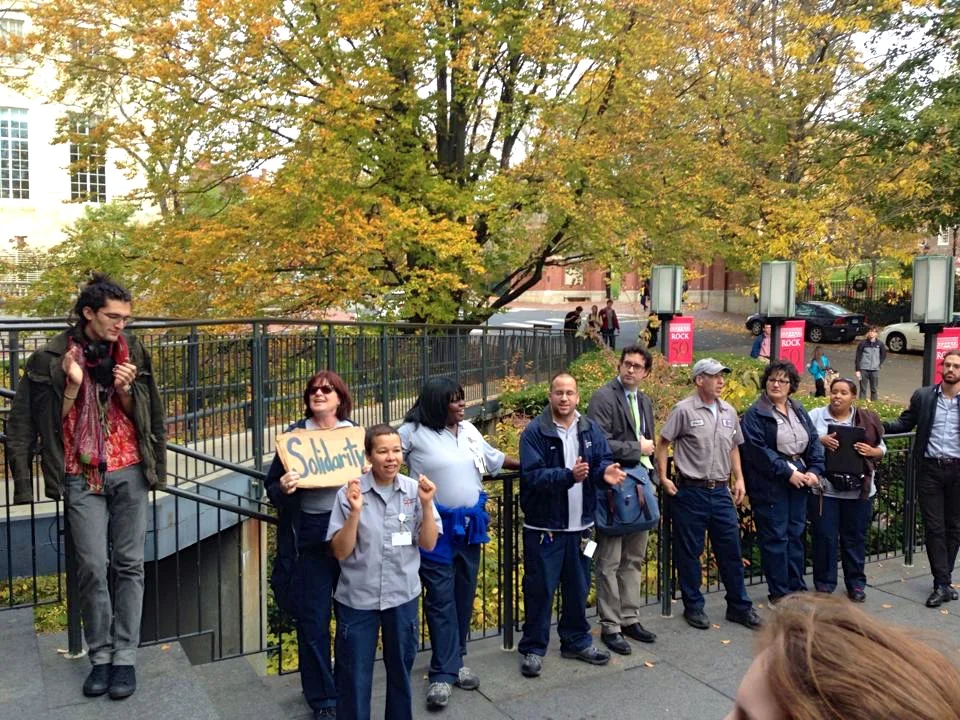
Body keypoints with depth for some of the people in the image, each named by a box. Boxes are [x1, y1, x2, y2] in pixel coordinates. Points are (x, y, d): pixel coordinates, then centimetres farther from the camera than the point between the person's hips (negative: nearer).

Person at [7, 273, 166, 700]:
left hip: (129, 472, 2)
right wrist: (72, 385, -16)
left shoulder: (132, 353, 2)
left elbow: (143, 415, 7)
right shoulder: (51, 357, -4)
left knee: (128, 565, 2)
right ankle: (99, 657, 12)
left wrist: (125, 391, -11)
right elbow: (54, 422, -3)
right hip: (82, 476, -2)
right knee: (93, 567, -3)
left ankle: (125, 657, 9)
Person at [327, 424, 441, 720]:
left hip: (403, 596, 2)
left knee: (401, 670, 19)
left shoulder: (415, 490, -5)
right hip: (357, 598, -2)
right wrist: (355, 511, -26)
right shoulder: (349, 493, -12)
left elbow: (428, 544, -3)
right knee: (354, 677, 8)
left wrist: (426, 505, -17)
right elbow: (340, 552, -12)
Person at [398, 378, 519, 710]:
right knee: (441, 600, -3)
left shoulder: (468, 430, 8)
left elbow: (493, 457, 21)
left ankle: (456, 660, 27)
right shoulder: (414, 432, -10)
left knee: (464, 596, 13)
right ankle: (443, 674, 5)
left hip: (469, 524, 6)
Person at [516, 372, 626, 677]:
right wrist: (569, 476, -32)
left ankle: (576, 641, 34)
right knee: (540, 589, 3)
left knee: (578, 587, 17)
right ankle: (533, 649, 18)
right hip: (544, 527, -5)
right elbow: (532, 475, -19)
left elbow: (603, 459, 2)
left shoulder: (590, 429, 5)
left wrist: (605, 471, -22)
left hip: (580, 525, 5)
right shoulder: (535, 432, -12)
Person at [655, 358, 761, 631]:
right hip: (690, 492, -5)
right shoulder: (684, 410, -9)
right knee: (689, 552, 6)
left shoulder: (729, 412, 9)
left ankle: (739, 607, 23)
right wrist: (663, 478, -10)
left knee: (731, 550, 10)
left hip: (721, 492, 5)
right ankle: (693, 607, 20)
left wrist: (739, 479, 11)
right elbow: (663, 444, -5)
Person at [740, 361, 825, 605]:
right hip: (770, 485, -6)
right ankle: (778, 592, 9)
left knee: (796, 534, 13)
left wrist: (815, 470, -6)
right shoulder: (755, 415, -8)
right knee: (775, 537, -1)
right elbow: (759, 451, -16)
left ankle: (797, 586, 24)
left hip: (799, 482, 6)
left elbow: (814, 442, 9)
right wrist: (788, 473, -18)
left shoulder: (799, 411, 13)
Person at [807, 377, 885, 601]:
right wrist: (820, 441, -19)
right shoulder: (816, 415, 2)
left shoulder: (867, 420, 7)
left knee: (855, 538, 10)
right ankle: (824, 584, 16)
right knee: (824, 537, 3)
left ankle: (856, 584, 24)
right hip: (825, 488, -2)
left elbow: (882, 449, 10)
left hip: (859, 490, 2)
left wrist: (870, 451, -11)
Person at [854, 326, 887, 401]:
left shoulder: (879, 344, 1)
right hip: (863, 370, -1)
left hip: (875, 370, 1)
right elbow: (858, 357, -2)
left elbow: (884, 355, 17)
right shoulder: (863, 343, -4)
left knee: (874, 390, 7)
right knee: (863, 390, 3)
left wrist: (879, 364, 7)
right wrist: (857, 370, -5)